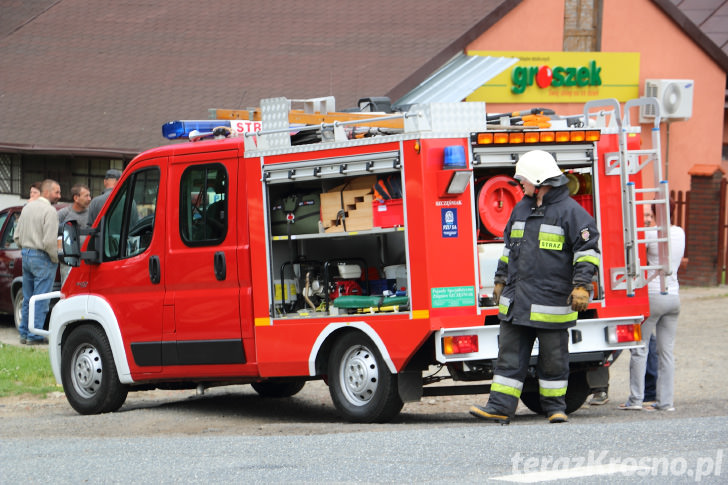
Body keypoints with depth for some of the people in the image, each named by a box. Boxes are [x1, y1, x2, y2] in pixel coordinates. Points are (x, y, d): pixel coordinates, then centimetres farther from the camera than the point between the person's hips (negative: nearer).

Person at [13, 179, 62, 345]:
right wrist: (56, 258, -9)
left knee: (28, 299, 15)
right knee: (40, 299, -4)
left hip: (26, 255, 8)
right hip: (42, 257, -8)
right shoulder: (49, 211, -15)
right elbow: (49, 241, -22)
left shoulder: (27, 207, 11)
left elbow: (17, 236, 15)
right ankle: (34, 336, -5)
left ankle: (24, 333, 19)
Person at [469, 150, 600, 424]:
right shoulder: (521, 209, 15)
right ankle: (500, 407, 2)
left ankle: (555, 407, 15)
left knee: (552, 358, 3)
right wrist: (501, 280, 26)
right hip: (515, 302, 6)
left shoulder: (569, 211, -6)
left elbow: (587, 249, -8)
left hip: (551, 302, -6)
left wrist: (582, 285, -15)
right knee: (510, 355, 2)